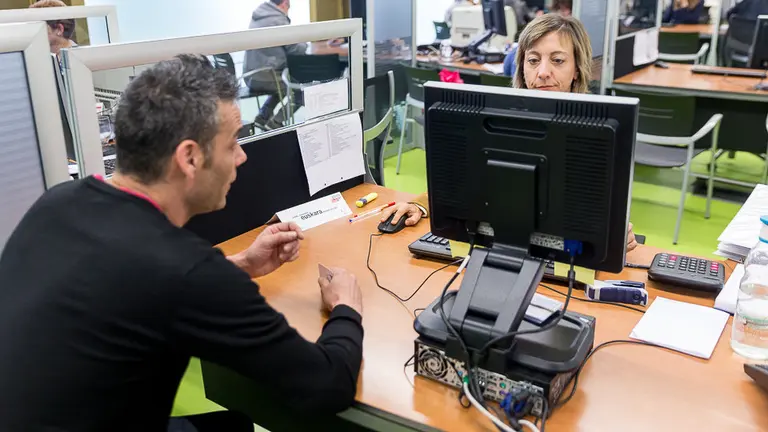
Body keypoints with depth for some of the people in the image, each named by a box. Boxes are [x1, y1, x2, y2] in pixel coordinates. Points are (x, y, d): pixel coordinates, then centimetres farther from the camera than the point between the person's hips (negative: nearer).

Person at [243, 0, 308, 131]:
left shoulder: (259, 15, 13)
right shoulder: (278, 20, -14)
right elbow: (295, 49, -8)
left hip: (251, 74, 9)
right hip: (263, 76, -9)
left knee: (283, 85, 32)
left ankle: (262, 117, 23)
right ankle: (276, 122, -2)